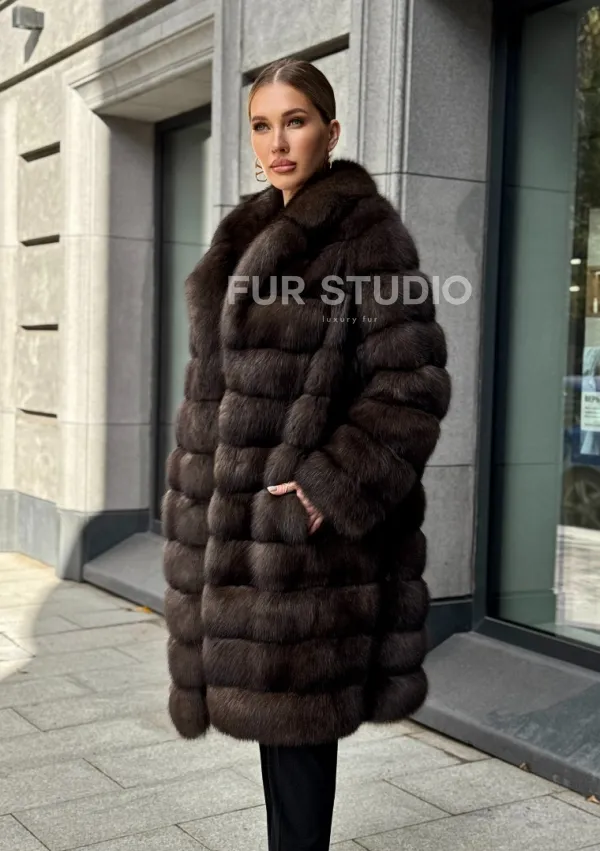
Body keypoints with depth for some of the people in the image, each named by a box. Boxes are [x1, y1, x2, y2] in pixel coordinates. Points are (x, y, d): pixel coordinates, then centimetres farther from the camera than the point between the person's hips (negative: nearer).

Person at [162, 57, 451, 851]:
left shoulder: (366, 232, -10)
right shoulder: (256, 233, 15)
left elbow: (412, 384, -15)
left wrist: (332, 487, -20)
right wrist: (206, 485, 16)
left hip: (300, 519, -8)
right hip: (242, 510, 8)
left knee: (295, 708, 0)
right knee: (273, 699, 16)